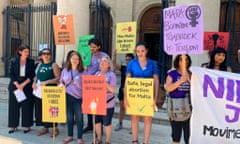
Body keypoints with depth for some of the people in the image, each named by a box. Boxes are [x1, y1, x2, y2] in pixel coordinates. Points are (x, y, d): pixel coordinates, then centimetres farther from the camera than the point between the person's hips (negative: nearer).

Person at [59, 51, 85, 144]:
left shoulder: (82, 71, -2)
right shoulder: (65, 70, 7)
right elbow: (61, 82, 16)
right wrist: (61, 85, -7)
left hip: (79, 97, -3)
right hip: (68, 96, 3)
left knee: (79, 118, 4)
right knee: (69, 117, 13)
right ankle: (70, 136, 28)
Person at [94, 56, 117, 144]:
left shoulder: (111, 75, -8)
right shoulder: (97, 74, 8)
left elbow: (112, 89, -16)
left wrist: (104, 81, -22)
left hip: (107, 103, -5)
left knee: (107, 123, 4)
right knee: (97, 121, 14)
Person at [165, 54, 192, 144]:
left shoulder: (191, 74, 6)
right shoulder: (172, 74, 1)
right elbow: (168, 88, -11)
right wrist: (180, 81, -21)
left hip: (189, 106, 1)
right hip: (176, 106, -1)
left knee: (189, 132, -2)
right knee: (176, 132, 11)